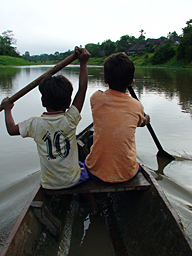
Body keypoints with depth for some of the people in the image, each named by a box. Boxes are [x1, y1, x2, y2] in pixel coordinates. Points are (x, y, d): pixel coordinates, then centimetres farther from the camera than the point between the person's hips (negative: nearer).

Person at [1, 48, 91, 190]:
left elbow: (12, 129, 5)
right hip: (72, 181, -2)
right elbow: (82, 89, -13)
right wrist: (83, 64, -7)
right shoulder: (70, 120, -18)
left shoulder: (35, 124, -13)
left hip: (49, 185, 3)